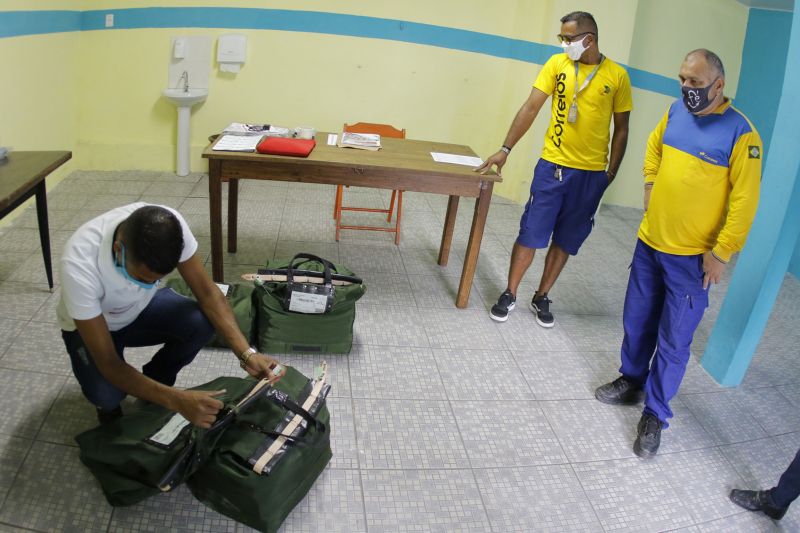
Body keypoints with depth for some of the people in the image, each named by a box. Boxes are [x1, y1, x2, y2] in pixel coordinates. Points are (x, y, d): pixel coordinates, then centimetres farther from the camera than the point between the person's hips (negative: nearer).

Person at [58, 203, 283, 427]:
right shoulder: (79, 264, -40)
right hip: (89, 325, -3)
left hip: (141, 306, 3)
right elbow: (108, 363, -34)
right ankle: (109, 403, 9)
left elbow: (207, 293, -21)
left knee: (202, 323, -27)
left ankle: (154, 384, 3)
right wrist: (176, 400, -44)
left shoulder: (169, 226, -33)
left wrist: (246, 353, -33)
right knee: (105, 394, -31)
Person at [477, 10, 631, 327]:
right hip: (552, 166, 0)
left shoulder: (617, 76, -2)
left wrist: (611, 173, 2)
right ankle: (509, 295, 17)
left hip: (592, 174, 1)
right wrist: (505, 149, -13)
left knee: (566, 240, 10)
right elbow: (531, 108, -5)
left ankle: (541, 298, 25)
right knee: (531, 234, 2)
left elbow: (621, 129, 5)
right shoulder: (557, 64, -1)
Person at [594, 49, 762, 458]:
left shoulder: (740, 133, -15)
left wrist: (721, 252, -14)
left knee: (673, 341, 4)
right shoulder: (675, 111, 3)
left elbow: (745, 201, -14)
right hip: (649, 242, 6)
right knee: (637, 321, 18)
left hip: (692, 258, -5)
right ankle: (631, 382, 40)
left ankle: (655, 414, 19)